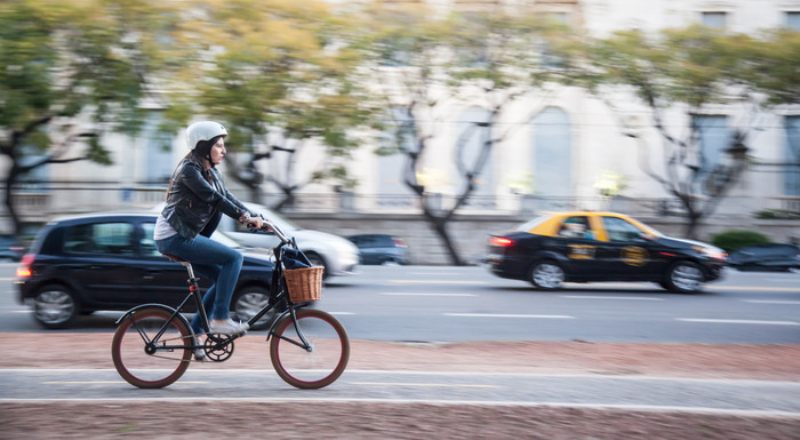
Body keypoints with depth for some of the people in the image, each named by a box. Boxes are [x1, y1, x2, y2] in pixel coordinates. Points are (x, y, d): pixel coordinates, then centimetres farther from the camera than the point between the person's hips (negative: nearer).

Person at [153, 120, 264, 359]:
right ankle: (220, 319, -11)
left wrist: (252, 217, -3)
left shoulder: (209, 171, 14)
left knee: (223, 278, 7)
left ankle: (193, 332, 13)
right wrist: (244, 217, -28)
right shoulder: (189, 169, -14)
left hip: (185, 236, 10)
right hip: (174, 237, -10)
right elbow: (213, 198, -24)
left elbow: (227, 197, 9)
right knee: (234, 257, -16)